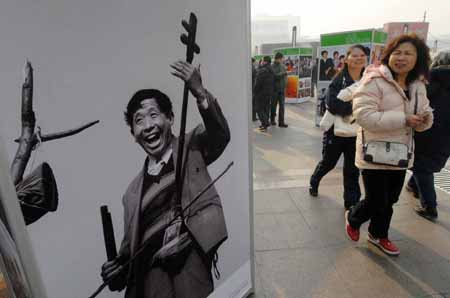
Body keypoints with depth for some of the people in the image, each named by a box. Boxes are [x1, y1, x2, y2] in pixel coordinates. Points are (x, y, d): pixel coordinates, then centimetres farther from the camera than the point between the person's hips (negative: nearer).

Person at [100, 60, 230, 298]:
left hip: (191, 254, -3)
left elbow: (220, 134, -14)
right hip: (152, 267, 3)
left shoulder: (192, 148, 7)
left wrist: (199, 93, -27)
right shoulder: (134, 190, 15)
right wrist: (119, 266, 1)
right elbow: (132, 242, 19)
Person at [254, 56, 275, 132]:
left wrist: (255, 91, -10)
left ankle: (265, 123, -10)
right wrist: (272, 92, 17)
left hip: (262, 93, -9)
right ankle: (265, 124, 20)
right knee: (266, 108, 14)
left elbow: (258, 83, -21)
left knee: (259, 109, -1)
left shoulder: (262, 70, -18)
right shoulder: (272, 70, 12)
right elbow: (273, 83, 14)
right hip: (270, 93, 9)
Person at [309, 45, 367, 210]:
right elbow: (332, 104, -27)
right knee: (328, 163, 16)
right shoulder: (339, 80, -12)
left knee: (352, 169, 10)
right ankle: (314, 182, 46)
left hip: (356, 133, 3)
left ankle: (352, 203, 26)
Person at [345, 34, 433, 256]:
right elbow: (363, 115, -25)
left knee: (389, 200, 18)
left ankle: (378, 235, 41)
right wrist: (403, 119, -26)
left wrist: (425, 119, -9)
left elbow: (425, 114, 16)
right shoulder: (374, 80, -16)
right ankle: (353, 218, 33)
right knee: (376, 202, 0)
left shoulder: (417, 86, 8)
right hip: (375, 153, -7)